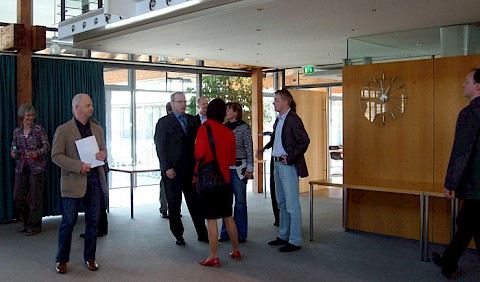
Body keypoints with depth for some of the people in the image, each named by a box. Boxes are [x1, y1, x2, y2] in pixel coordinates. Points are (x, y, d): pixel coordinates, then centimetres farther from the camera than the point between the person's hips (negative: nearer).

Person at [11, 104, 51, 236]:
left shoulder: (39, 129, -4)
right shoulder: (17, 131, 8)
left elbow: (47, 146, -5)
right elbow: (14, 147, 17)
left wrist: (36, 153, -21)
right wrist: (13, 153, -5)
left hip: (37, 168, -4)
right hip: (21, 168, 5)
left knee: (35, 198, -2)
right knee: (18, 197, 5)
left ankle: (34, 226, 10)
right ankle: (27, 222, 25)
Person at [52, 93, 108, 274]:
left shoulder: (97, 129, 13)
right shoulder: (63, 130, -3)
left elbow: (103, 149, 19)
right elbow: (56, 155, -8)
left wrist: (103, 154, -6)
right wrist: (78, 166, -18)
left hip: (94, 180, 5)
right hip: (73, 182, -4)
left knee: (93, 221, 9)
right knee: (68, 222, 2)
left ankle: (89, 258, 22)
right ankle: (62, 260, 17)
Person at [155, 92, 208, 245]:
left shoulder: (191, 120, 12)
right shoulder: (164, 122, -1)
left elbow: (195, 142, 10)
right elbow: (160, 147, -5)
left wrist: (197, 164, 0)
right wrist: (167, 168, -12)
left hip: (190, 169, 4)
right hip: (172, 170, -3)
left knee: (195, 203, 7)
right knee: (174, 205, 7)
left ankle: (202, 234, 14)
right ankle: (178, 235, 18)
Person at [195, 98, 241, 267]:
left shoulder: (205, 128, -11)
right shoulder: (229, 132, 4)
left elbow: (199, 153, -19)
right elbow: (232, 160, 9)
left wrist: (198, 156, 2)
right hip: (224, 178, 5)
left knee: (211, 219, -1)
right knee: (228, 216, 16)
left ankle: (214, 257, 4)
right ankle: (236, 251, 25)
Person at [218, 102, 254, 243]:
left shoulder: (244, 128, -2)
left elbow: (249, 149, -3)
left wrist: (249, 169, -7)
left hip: (239, 168, -4)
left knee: (240, 201, 0)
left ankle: (241, 234, 10)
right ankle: (226, 232, 15)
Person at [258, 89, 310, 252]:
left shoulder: (293, 119, -14)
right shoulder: (279, 119, 13)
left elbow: (304, 141, -21)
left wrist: (290, 158, -18)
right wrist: (266, 148, 21)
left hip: (288, 166, -10)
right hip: (277, 165, 10)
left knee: (292, 204, -4)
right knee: (282, 203, 17)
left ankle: (295, 241, 3)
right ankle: (283, 236, 28)